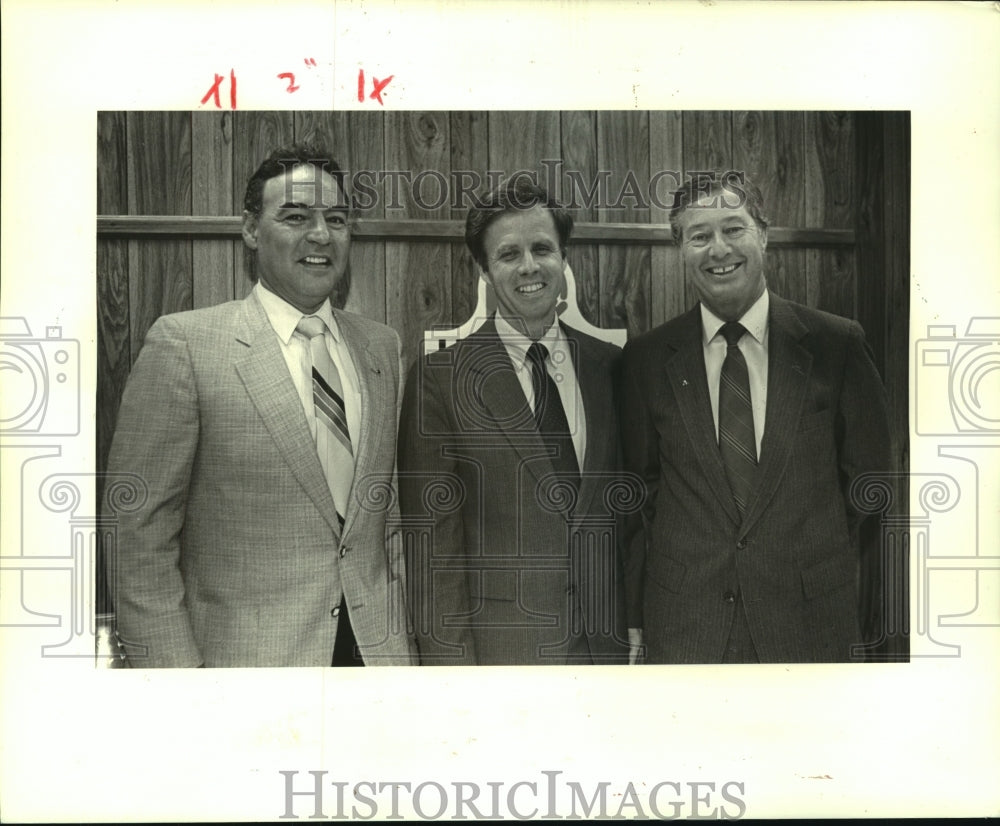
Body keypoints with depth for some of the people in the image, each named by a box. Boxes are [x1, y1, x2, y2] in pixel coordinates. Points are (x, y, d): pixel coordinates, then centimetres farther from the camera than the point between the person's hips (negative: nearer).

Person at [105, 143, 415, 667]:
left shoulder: (381, 347, 5)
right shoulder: (184, 344, -9)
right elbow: (138, 535, -9)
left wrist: (399, 636, 7)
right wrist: (176, 667, -13)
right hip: (245, 655, -4)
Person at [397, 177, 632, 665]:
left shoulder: (609, 366, 5)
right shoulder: (440, 379, -6)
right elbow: (432, 545, -7)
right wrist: (452, 665, -10)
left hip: (607, 645, 3)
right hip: (497, 651, -3)